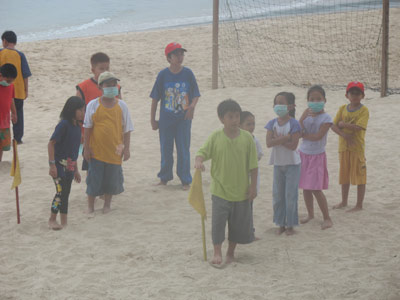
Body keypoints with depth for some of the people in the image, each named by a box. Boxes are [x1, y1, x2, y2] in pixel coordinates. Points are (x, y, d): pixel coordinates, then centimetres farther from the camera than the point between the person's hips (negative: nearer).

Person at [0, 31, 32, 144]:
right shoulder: (20, 55, -5)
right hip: (18, 90, 0)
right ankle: (17, 138, 7)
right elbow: (25, 75, -3)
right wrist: (26, 90, 6)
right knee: (18, 113, 10)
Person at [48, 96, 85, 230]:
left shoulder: (77, 126, 9)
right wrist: (52, 164, -20)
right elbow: (51, 144, -17)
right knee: (61, 191, -10)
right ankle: (52, 220, 3)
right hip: (59, 164, -8)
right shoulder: (63, 124, -16)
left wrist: (76, 169, 21)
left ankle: (64, 222, 17)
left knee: (66, 194, 11)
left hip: (69, 165, 8)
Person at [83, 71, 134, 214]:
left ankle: (107, 204, 28)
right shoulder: (93, 105, -3)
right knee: (94, 178, 3)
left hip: (114, 150, 2)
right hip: (96, 150, -2)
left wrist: (126, 148, 2)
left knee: (112, 178, 9)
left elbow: (126, 129, 6)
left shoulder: (121, 106, 1)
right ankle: (90, 206, 17)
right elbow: (87, 128, 1)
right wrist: (86, 148, -1)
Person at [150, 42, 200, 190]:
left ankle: (185, 180, 12)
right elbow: (155, 99, 0)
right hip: (166, 119, 0)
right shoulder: (163, 75, -6)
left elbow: (195, 95, 0)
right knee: (166, 149, 11)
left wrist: (192, 106, -21)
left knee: (183, 149, 3)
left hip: (184, 119, 0)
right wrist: (153, 120, 1)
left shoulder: (188, 73, -4)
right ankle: (164, 177, 26)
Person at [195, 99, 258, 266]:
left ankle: (231, 252, 29)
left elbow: (253, 165, -1)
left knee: (238, 223, 11)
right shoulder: (215, 138, -6)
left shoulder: (247, 138, -5)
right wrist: (198, 161, -30)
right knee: (218, 221, -4)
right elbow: (203, 152, -6)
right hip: (220, 190, -1)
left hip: (241, 190, 1)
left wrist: (253, 185, -2)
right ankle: (217, 253, 8)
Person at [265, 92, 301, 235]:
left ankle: (290, 225, 10)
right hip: (278, 163, 4)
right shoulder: (272, 124, 0)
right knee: (277, 195, 8)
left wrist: (278, 139, -17)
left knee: (290, 195, 0)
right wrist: (285, 138, -23)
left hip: (292, 164, -4)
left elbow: (293, 145, -19)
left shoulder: (294, 124, -12)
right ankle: (281, 224, 19)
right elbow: (269, 143, -13)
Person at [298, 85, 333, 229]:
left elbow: (318, 136, -21)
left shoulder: (326, 118, -12)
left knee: (316, 189, -8)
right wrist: (304, 117, -24)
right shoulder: (306, 114, 1)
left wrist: (302, 135, -12)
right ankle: (310, 214, 29)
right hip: (303, 154, 5)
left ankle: (327, 218, 3)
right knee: (305, 188, 12)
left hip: (317, 156, -5)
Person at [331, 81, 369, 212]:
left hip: (357, 147, -5)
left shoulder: (364, 110, -8)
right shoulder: (343, 109, 6)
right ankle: (344, 202, 31)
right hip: (343, 146, 5)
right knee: (344, 175, 16)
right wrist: (344, 135, -18)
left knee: (359, 176, 0)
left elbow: (358, 127, -21)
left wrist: (343, 124, -10)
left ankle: (359, 205, 9)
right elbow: (333, 126, -2)